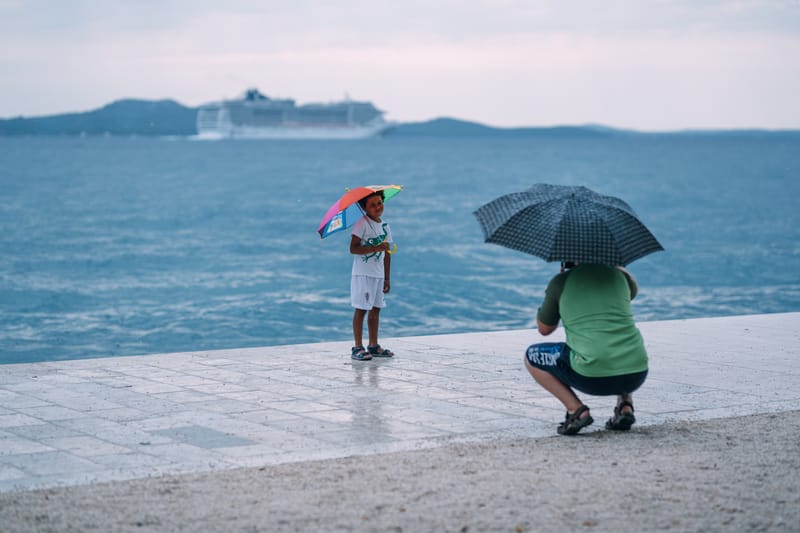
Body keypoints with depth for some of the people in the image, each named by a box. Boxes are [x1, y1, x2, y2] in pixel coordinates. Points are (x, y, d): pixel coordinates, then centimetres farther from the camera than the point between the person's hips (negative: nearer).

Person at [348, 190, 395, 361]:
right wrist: (376, 248, -26)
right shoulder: (362, 223, -10)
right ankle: (358, 348, -4)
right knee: (361, 309, -6)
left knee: (375, 309, 10)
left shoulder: (385, 226, 12)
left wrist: (387, 279, 15)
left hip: (378, 274, 7)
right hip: (363, 274, -7)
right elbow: (353, 248, -18)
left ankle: (373, 346, 19)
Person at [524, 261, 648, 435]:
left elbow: (544, 329, 23)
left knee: (532, 357, 20)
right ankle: (625, 406, 15)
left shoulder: (561, 282, 7)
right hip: (636, 375, 4)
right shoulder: (618, 274, 14)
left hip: (592, 377, -3)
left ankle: (576, 410, 1)